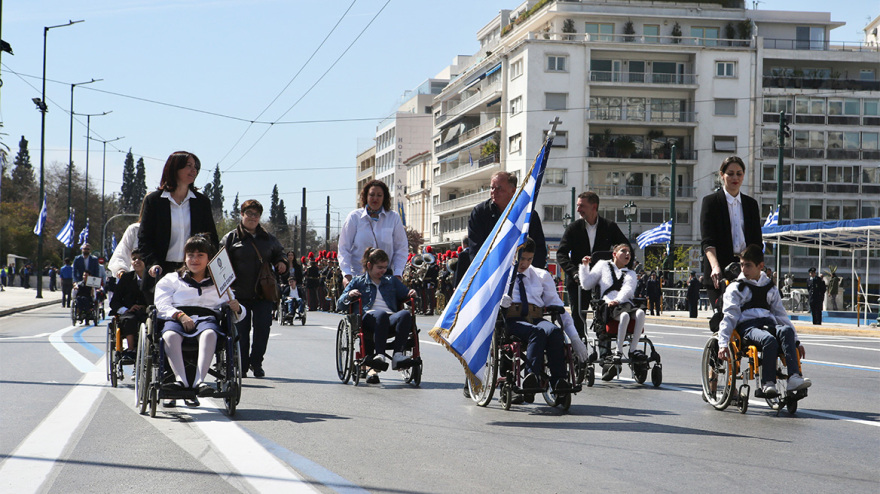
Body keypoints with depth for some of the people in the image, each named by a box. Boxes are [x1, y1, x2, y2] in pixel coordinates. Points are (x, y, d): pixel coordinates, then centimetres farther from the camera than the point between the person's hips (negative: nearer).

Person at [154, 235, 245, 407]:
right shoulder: (171, 279, 27)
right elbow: (162, 305, 8)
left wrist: (237, 308, -4)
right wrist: (180, 315, -11)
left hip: (206, 317, 0)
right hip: (176, 319, 0)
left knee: (209, 333, -39)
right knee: (170, 335, -38)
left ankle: (199, 381, -52)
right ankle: (181, 380, -50)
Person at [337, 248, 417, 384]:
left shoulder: (392, 281, 34)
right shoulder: (358, 281, 25)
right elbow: (340, 305, 20)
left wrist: (411, 293, 11)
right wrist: (349, 295, -1)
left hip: (391, 319, 3)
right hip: (368, 317, -3)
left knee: (405, 314, -35)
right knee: (381, 314, -41)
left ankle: (397, 354, -47)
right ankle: (379, 355, -52)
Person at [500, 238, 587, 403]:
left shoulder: (542, 276, 26)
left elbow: (557, 306, 20)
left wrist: (575, 338, 10)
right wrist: (499, 300, -14)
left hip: (537, 319, 2)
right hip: (512, 321, -2)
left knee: (554, 331, -35)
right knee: (537, 332, -37)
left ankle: (558, 381, -44)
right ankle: (533, 375, -52)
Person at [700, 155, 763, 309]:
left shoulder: (751, 204, 16)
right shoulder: (711, 201, 3)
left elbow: (756, 241, 14)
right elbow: (707, 241, -8)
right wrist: (715, 267, -25)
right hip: (719, 273, -3)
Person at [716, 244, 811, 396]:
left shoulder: (770, 288, 24)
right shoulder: (736, 288, 14)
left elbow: (781, 315, 27)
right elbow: (729, 317, 4)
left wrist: (796, 341, 19)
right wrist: (723, 344, -10)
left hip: (769, 323, 3)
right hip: (747, 326, -3)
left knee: (786, 330, -35)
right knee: (769, 340, -38)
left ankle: (794, 378, -48)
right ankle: (768, 383, -33)